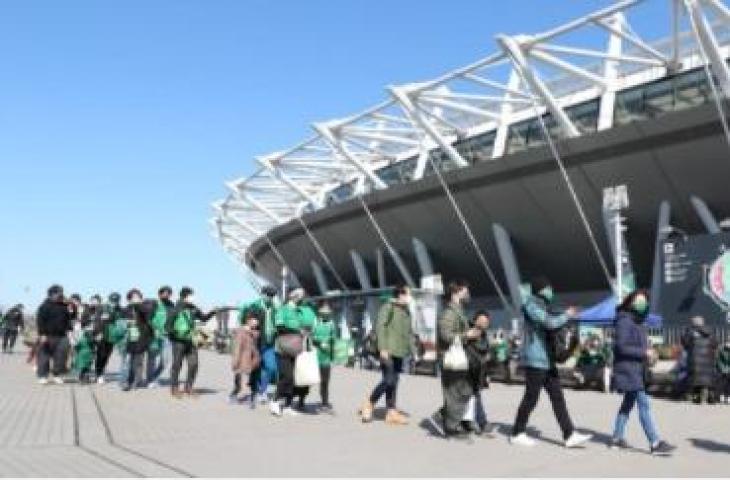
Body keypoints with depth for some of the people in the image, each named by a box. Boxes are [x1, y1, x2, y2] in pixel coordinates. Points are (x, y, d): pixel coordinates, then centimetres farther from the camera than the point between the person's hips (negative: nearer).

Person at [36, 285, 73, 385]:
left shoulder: (64, 306, 14)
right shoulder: (45, 306, -4)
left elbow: (68, 320, 22)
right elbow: (40, 321, -9)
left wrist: (69, 330, 11)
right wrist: (42, 334, -15)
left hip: (61, 336, 5)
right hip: (47, 336, -5)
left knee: (60, 356, -1)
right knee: (44, 356, -1)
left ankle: (56, 375, 10)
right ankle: (42, 376, 6)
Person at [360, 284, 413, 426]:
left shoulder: (406, 311, 17)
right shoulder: (389, 307, -7)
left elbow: (409, 332, 21)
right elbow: (380, 326, -13)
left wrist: (412, 350, 15)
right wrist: (383, 348, -18)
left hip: (399, 352, 8)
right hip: (388, 351, -8)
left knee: (394, 382, 8)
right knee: (388, 380, -11)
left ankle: (391, 412, 12)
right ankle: (369, 404, 6)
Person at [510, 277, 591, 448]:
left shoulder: (545, 307, 17)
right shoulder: (532, 306, -12)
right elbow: (551, 323, -25)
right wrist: (567, 315, -9)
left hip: (548, 360, 9)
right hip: (535, 360, -9)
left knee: (558, 398, 5)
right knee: (531, 398, -1)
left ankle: (570, 435, 6)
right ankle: (517, 434, 11)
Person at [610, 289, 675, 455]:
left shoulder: (638, 322, 15)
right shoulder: (624, 321, -15)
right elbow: (621, 347, -20)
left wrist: (647, 352, 6)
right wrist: (644, 353, -18)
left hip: (637, 370, 10)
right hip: (629, 370, -10)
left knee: (628, 403, 15)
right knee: (644, 405, -11)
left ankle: (617, 438, 23)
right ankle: (655, 443, -10)